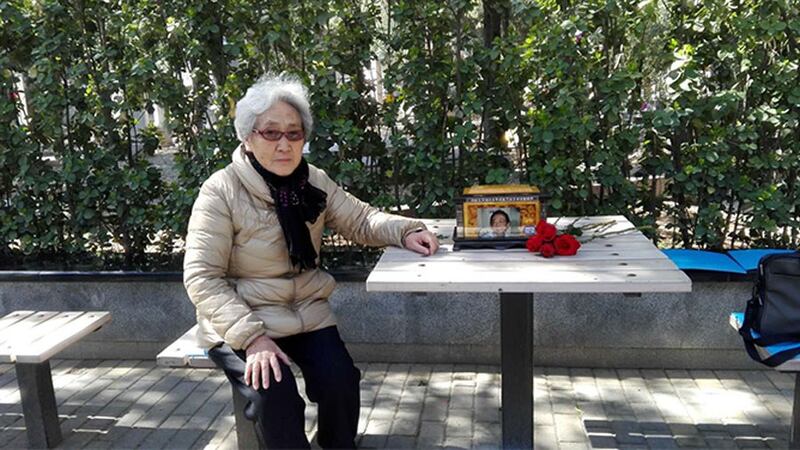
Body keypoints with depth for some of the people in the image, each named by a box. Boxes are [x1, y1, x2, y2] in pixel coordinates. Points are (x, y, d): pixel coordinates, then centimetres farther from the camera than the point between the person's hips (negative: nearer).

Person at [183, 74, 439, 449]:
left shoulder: (314, 182, 1)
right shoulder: (221, 191, -15)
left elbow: (361, 220, 9)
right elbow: (202, 278, -17)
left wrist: (404, 232, -12)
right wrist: (252, 337, -26)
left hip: (307, 315, 4)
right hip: (241, 322, -4)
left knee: (340, 382, -17)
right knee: (274, 397, -27)